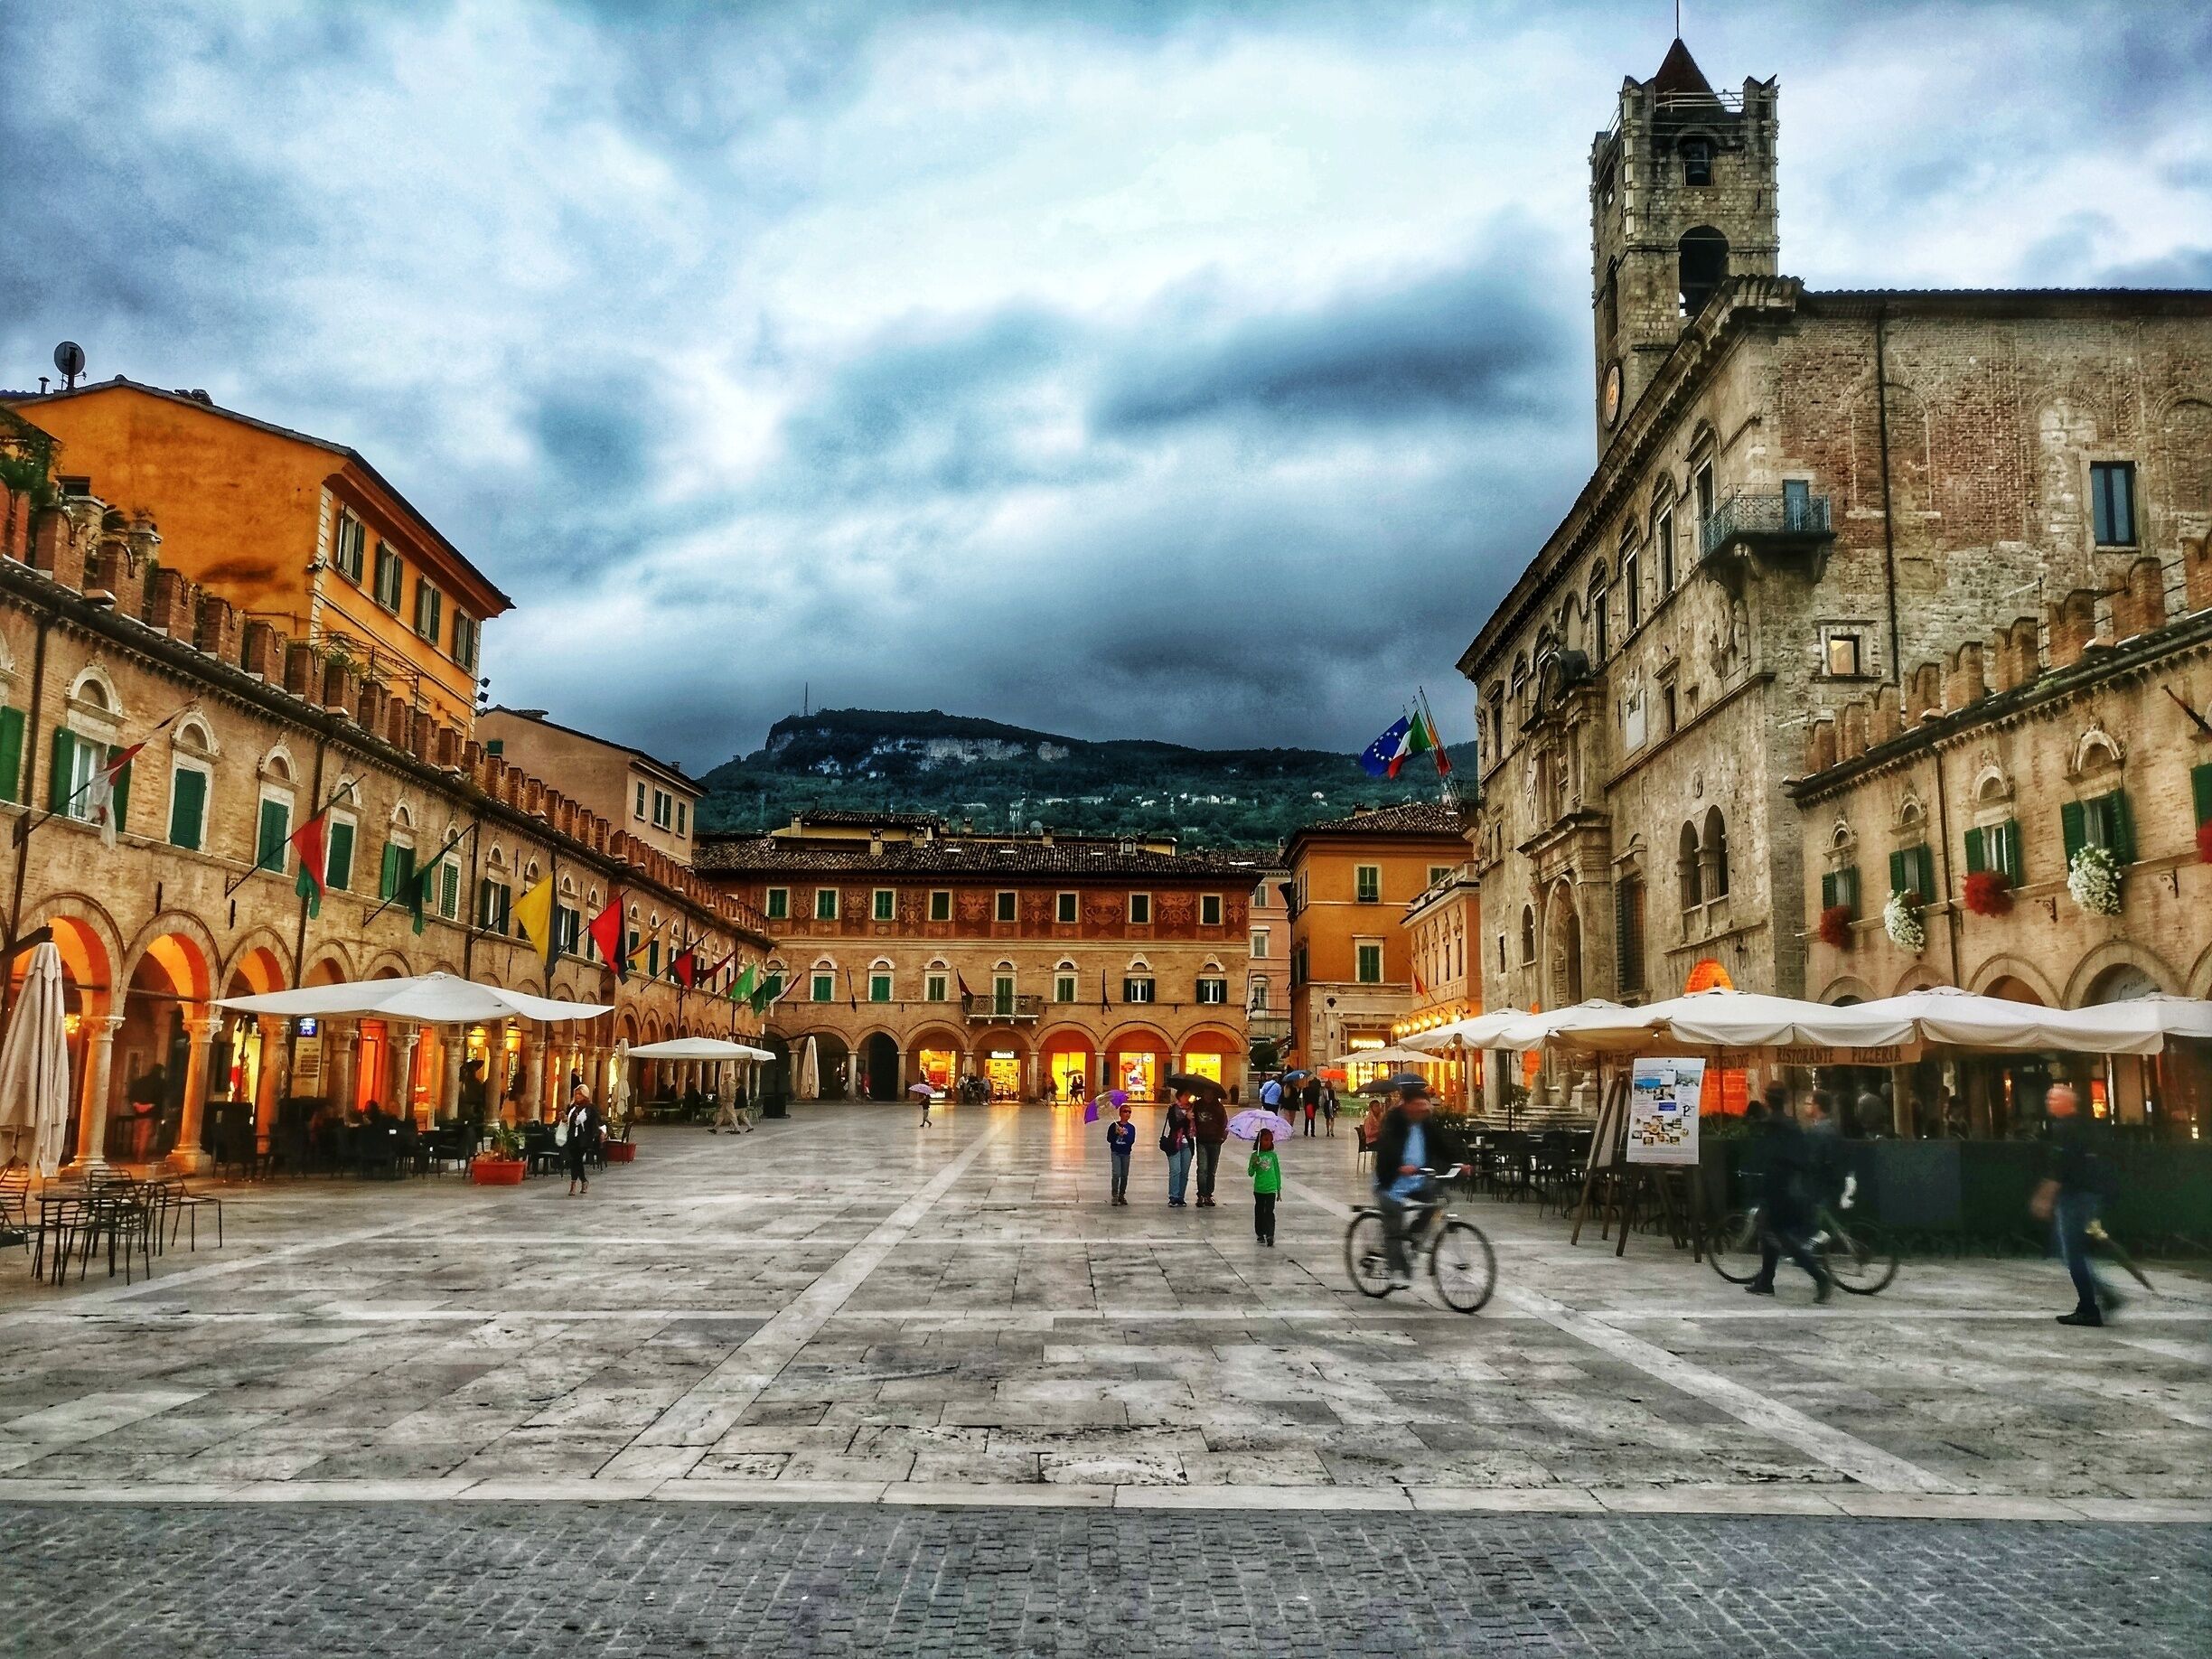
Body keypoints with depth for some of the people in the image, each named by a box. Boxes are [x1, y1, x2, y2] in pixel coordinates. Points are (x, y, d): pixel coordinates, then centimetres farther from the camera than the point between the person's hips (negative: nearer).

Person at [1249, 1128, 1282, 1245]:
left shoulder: (1273, 1155, 2)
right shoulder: (1255, 1155, -2)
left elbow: (1277, 1172, 9)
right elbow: (1250, 1173, -3)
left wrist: (1279, 1189, 10)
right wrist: (1253, 1164, -24)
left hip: (1271, 1189, 0)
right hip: (1258, 1189, 1)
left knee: (1269, 1212, -8)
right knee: (1259, 1212, 10)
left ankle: (1270, 1236, -13)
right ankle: (1260, 1234, 21)